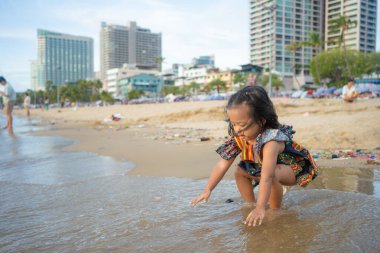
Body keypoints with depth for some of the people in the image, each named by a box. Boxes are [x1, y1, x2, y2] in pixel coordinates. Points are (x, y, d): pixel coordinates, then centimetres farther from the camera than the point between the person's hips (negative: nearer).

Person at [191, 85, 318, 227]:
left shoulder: (270, 141, -41)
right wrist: (208, 190, -17)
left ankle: (275, 210, -13)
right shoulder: (239, 137, -18)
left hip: (293, 168, -7)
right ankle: (250, 204, 11)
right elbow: (222, 165, -15)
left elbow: (267, 177, -49)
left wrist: (260, 208, -53)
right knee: (240, 172, -1)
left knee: (273, 174, -37)